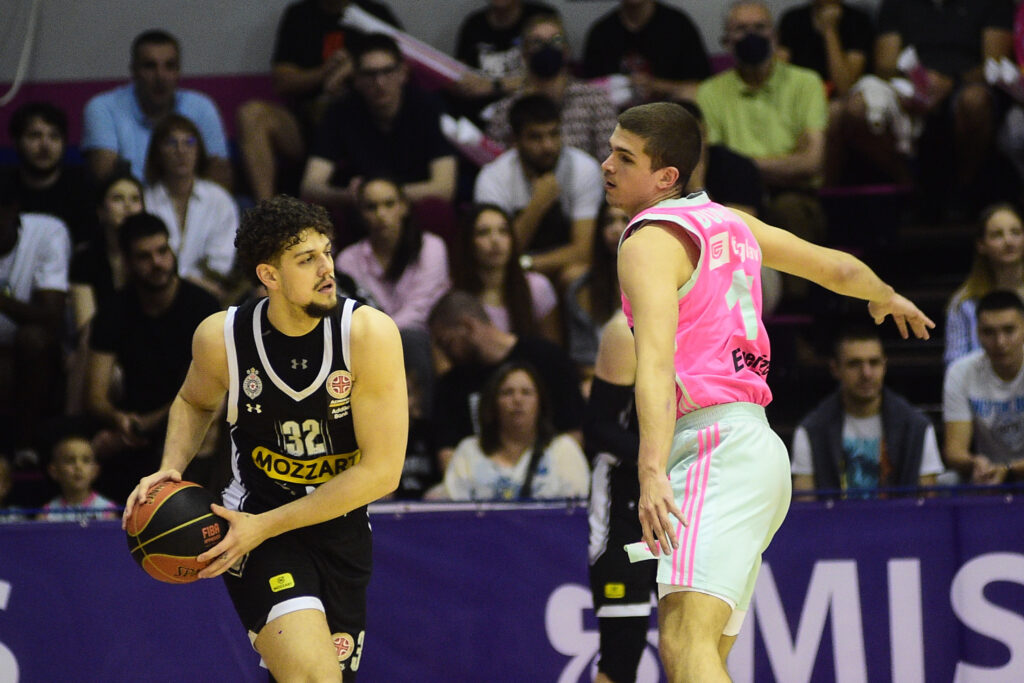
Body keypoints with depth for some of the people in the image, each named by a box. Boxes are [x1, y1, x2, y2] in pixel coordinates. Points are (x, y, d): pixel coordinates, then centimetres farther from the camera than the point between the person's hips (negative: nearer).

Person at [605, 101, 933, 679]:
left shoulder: (650, 241, -8)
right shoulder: (728, 222, 18)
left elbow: (656, 359, -23)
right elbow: (837, 268, 30)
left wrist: (652, 470, -35)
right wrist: (887, 297, 52)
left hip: (717, 448, -10)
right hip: (757, 445, 10)